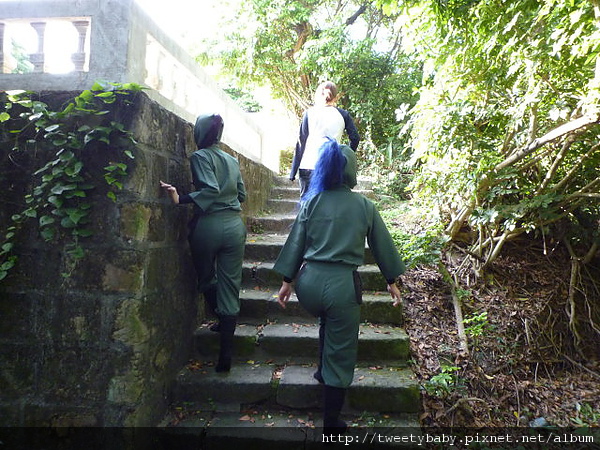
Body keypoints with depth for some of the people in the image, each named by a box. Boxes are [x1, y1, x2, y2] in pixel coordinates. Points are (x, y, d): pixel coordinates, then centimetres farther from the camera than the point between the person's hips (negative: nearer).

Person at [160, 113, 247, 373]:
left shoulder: (200, 156, -2)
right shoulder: (232, 160, 15)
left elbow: (210, 190, -17)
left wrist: (181, 199, -22)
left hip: (208, 225, -4)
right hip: (234, 226, 5)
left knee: (206, 279, 20)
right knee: (230, 286, 3)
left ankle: (222, 320, 36)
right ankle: (225, 355, 5)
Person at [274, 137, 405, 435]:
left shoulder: (312, 201, 4)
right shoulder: (363, 205, 1)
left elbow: (296, 242, 6)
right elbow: (382, 244, 8)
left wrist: (287, 281, 14)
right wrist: (392, 281, 20)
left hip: (309, 283, 3)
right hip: (342, 285, -3)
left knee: (327, 321, 37)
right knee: (340, 358, 11)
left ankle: (323, 371, 45)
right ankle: (331, 424, 24)